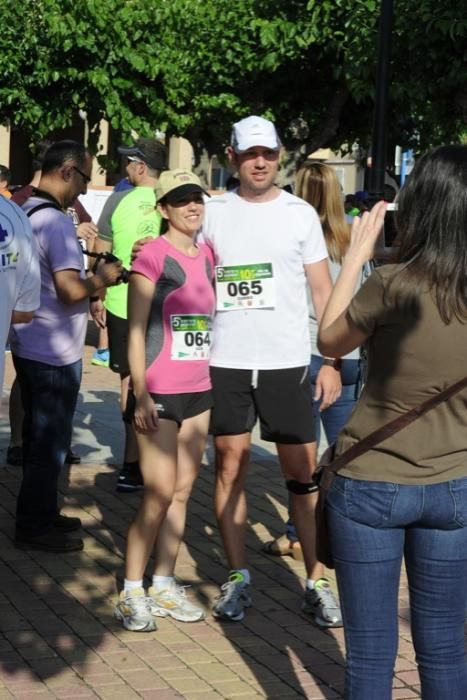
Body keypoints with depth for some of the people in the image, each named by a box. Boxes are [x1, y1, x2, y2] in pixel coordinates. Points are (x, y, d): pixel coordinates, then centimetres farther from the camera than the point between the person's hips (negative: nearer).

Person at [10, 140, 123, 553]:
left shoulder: (25, 214, 8)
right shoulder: (56, 222, -21)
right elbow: (70, 290, -27)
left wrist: (92, 286, 13)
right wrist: (100, 278, -9)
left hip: (29, 345, 9)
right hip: (55, 353, -9)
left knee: (39, 436, 19)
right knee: (50, 441, 2)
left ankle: (41, 514, 30)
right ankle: (35, 527, 10)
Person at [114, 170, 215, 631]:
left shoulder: (206, 256, 10)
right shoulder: (152, 256, -10)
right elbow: (136, 331, -11)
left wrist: (217, 381, 14)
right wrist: (140, 395, -15)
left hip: (198, 390, 6)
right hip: (159, 393, -6)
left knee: (182, 492, 8)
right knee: (159, 494, -7)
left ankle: (164, 586, 17)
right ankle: (132, 592, 4)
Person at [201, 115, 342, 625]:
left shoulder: (301, 214, 3)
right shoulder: (213, 212, 5)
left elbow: (322, 291, 4)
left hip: (287, 362, -1)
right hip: (225, 362, 1)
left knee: (303, 473, 1)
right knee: (230, 467, 6)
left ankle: (316, 583, 9)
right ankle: (237, 578, 16)